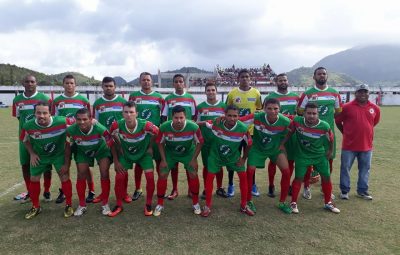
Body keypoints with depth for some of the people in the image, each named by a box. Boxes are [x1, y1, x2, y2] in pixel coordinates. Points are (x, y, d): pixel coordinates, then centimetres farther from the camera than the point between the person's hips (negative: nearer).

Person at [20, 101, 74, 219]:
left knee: (65, 178, -5)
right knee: (34, 179, 8)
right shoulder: (28, 126, -24)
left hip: (59, 154, -2)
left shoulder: (62, 122, -33)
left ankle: (69, 205, 15)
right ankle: (35, 207, 30)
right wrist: (32, 154, -11)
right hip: (39, 156, 2)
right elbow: (25, 140, 0)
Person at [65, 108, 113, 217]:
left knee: (104, 174, -10)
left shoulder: (100, 128, -38)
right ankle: (82, 205, 15)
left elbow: (111, 143, -24)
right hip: (83, 152, 2)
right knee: (81, 175, -2)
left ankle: (105, 204, 6)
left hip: (101, 150, -2)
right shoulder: (71, 130, -30)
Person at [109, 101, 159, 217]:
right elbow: (113, 142, -9)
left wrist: (150, 147, -5)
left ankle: (148, 205, 10)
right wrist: (116, 161, -6)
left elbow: (156, 132, -11)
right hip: (125, 153, 1)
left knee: (150, 177, -11)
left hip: (144, 152, -1)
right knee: (119, 177, -5)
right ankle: (119, 206, 15)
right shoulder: (116, 125, -29)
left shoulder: (145, 125, -34)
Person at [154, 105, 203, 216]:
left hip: (188, 153, 0)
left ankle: (195, 203, 12)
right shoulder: (164, 127, -30)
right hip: (170, 153, 1)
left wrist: (194, 159, -13)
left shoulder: (193, 127, -32)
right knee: (162, 175, -7)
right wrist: (163, 160, -11)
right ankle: (160, 204, 11)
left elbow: (200, 142, -14)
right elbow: (160, 143, -10)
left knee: (193, 174, -9)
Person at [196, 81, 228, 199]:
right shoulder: (200, 107, 2)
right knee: (206, 166, 8)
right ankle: (206, 189, 20)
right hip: (205, 141, 0)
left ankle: (220, 188, 24)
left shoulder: (223, 106, 1)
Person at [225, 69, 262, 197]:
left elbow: (260, 111, 8)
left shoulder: (256, 93, 0)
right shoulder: (232, 93, -3)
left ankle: (253, 184, 25)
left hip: (251, 131, 1)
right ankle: (231, 184, 21)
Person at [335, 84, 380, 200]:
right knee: (345, 168, 6)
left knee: (365, 169, 13)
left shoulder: (375, 108, 1)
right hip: (349, 145, -3)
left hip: (367, 145, 3)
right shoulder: (347, 107, -9)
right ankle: (344, 190, 20)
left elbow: (375, 122, 18)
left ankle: (362, 191, 29)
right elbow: (338, 121, 2)